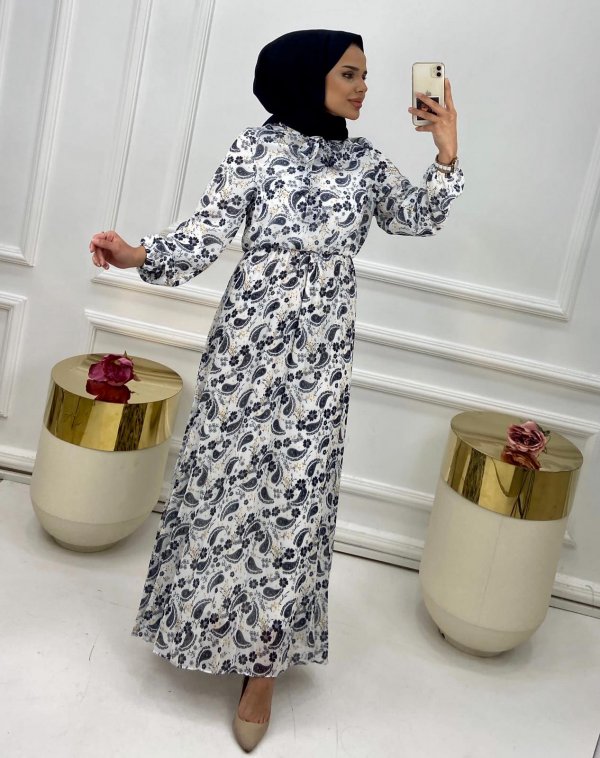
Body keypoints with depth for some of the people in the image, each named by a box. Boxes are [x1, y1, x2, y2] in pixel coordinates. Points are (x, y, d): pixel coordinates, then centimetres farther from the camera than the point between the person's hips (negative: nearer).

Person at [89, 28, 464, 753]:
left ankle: (264, 658, 17)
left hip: (319, 356, 2)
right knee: (223, 475, 8)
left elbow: (420, 218, 15)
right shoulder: (258, 146, -1)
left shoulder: (365, 161, 10)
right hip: (248, 339, -2)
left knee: (295, 494, 3)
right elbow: (208, 231, -6)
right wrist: (138, 255, -21)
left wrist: (446, 156, 3)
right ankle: (204, 622, 32)